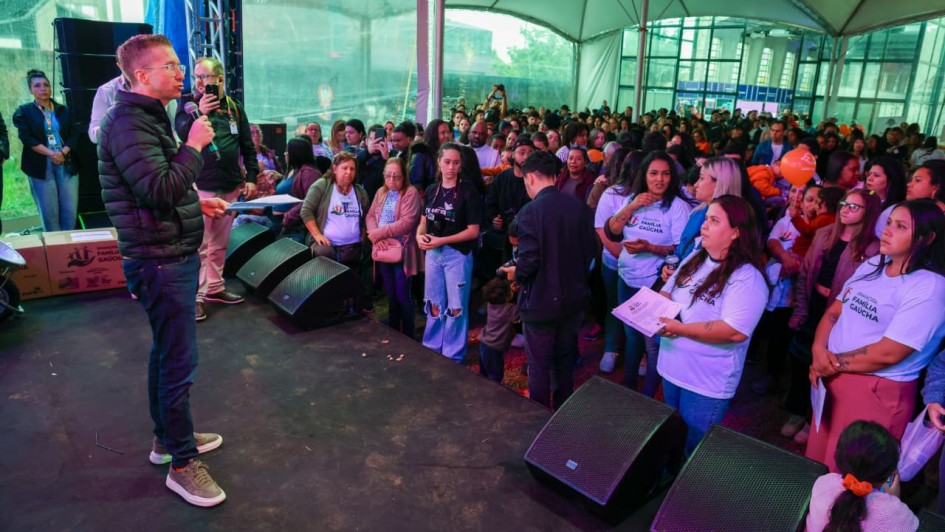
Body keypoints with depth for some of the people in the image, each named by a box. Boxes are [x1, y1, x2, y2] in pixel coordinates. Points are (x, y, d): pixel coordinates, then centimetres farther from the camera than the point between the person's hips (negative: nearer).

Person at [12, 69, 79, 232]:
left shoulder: (63, 110, 14)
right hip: (41, 166, -2)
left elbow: (74, 135, 6)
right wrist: (51, 154, -16)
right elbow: (27, 138, -5)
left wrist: (63, 153, -11)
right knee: (49, 212, -1)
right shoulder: (23, 112, 6)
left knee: (70, 211, -1)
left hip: (67, 164, 2)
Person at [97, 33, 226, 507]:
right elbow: (160, 191, -28)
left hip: (173, 255, 11)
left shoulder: (147, 117, 16)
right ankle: (182, 463, 11)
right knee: (179, 361, -3)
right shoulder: (128, 123, -18)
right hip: (161, 261, -10)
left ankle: (167, 437, 35)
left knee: (167, 353, 19)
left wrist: (197, 202, 14)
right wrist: (194, 145, -18)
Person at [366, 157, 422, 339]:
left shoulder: (411, 193, -9)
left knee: (402, 295, 1)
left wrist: (380, 232, -18)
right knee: (390, 293, 16)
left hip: (402, 251, -6)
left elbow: (407, 223, -19)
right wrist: (376, 236, -13)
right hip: (384, 250, 6)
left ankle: (408, 337, 14)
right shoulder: (381, 192, 13)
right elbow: (370, 216, 7)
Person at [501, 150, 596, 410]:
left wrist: (515, 273, -3)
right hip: (573, 297, 6)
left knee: (539, 366, 11)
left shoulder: (530, 212, -20)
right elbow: (591, 250, 4)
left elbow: (529, 261, -24)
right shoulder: (580, 206, -3)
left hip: (541, 301, -6)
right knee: (564, 359, 23)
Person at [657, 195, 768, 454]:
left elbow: (735, 332, -29)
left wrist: (681, 329, -26)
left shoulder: (747, 278, -20)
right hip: (672, 367, 8)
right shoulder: (695, 258, 5)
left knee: (694, 450, 9)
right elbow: (668, 291, 15)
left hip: (707, 382, -7)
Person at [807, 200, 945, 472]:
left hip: (878, 393, -7)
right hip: (830, 379, 7)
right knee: (816, 463, 19)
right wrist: (819, 351, -11)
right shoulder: (871, 266, 8)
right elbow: (834, 311, 7)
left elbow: (888, 353, -21)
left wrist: (834, 362, -12)